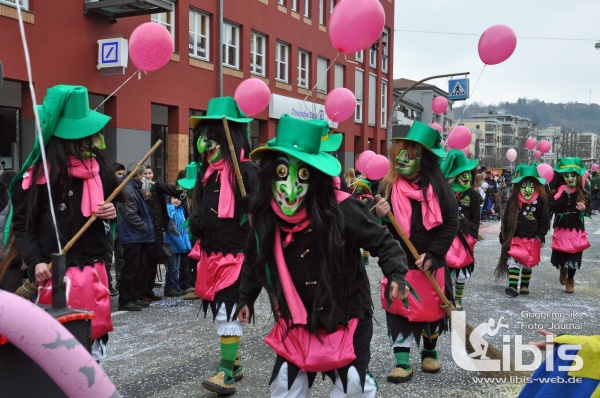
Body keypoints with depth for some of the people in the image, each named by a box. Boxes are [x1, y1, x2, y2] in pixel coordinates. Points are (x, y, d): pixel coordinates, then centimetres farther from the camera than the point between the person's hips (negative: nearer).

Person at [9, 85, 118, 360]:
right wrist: (34, 262, -19)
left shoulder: (97, 167, 8)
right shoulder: (38, 173, -7)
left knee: (95, 336, 11)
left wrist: (112, 212, -1)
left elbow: (114, 202, 22)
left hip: (93, 269, 5)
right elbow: (22, 225, -7)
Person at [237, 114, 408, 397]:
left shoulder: (341, 210, -24)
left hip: (346, 318, -4)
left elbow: (381, 241, -15)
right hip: (297, 323, 4)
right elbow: (255, 261, 10)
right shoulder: (265, 219, -9)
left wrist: (395, 274, -29)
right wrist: (246, 297, 17)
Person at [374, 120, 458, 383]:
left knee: (432, 308, 12)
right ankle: (402, 363, 10)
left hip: (432, 262, 0)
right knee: (398, 309, -1)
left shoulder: (438, 186, -7)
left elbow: (451, 223, -6)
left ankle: (430, 351, 37)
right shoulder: (388, 186, -5)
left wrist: (432, 254, -14)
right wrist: (378, 214, -24)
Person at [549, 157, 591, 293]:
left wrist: (584, 209, -20)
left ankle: (570, 279, 28)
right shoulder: (557, 192, -4)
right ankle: (563, 270, 43)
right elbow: (553, 208, -17)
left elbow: (589, 211, 3)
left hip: (577, 230, 0)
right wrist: (565, 194, -19)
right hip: (561, 229, 0)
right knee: (558, 257, 6)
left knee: (574, 256, 3)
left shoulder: (583, 193, -2)